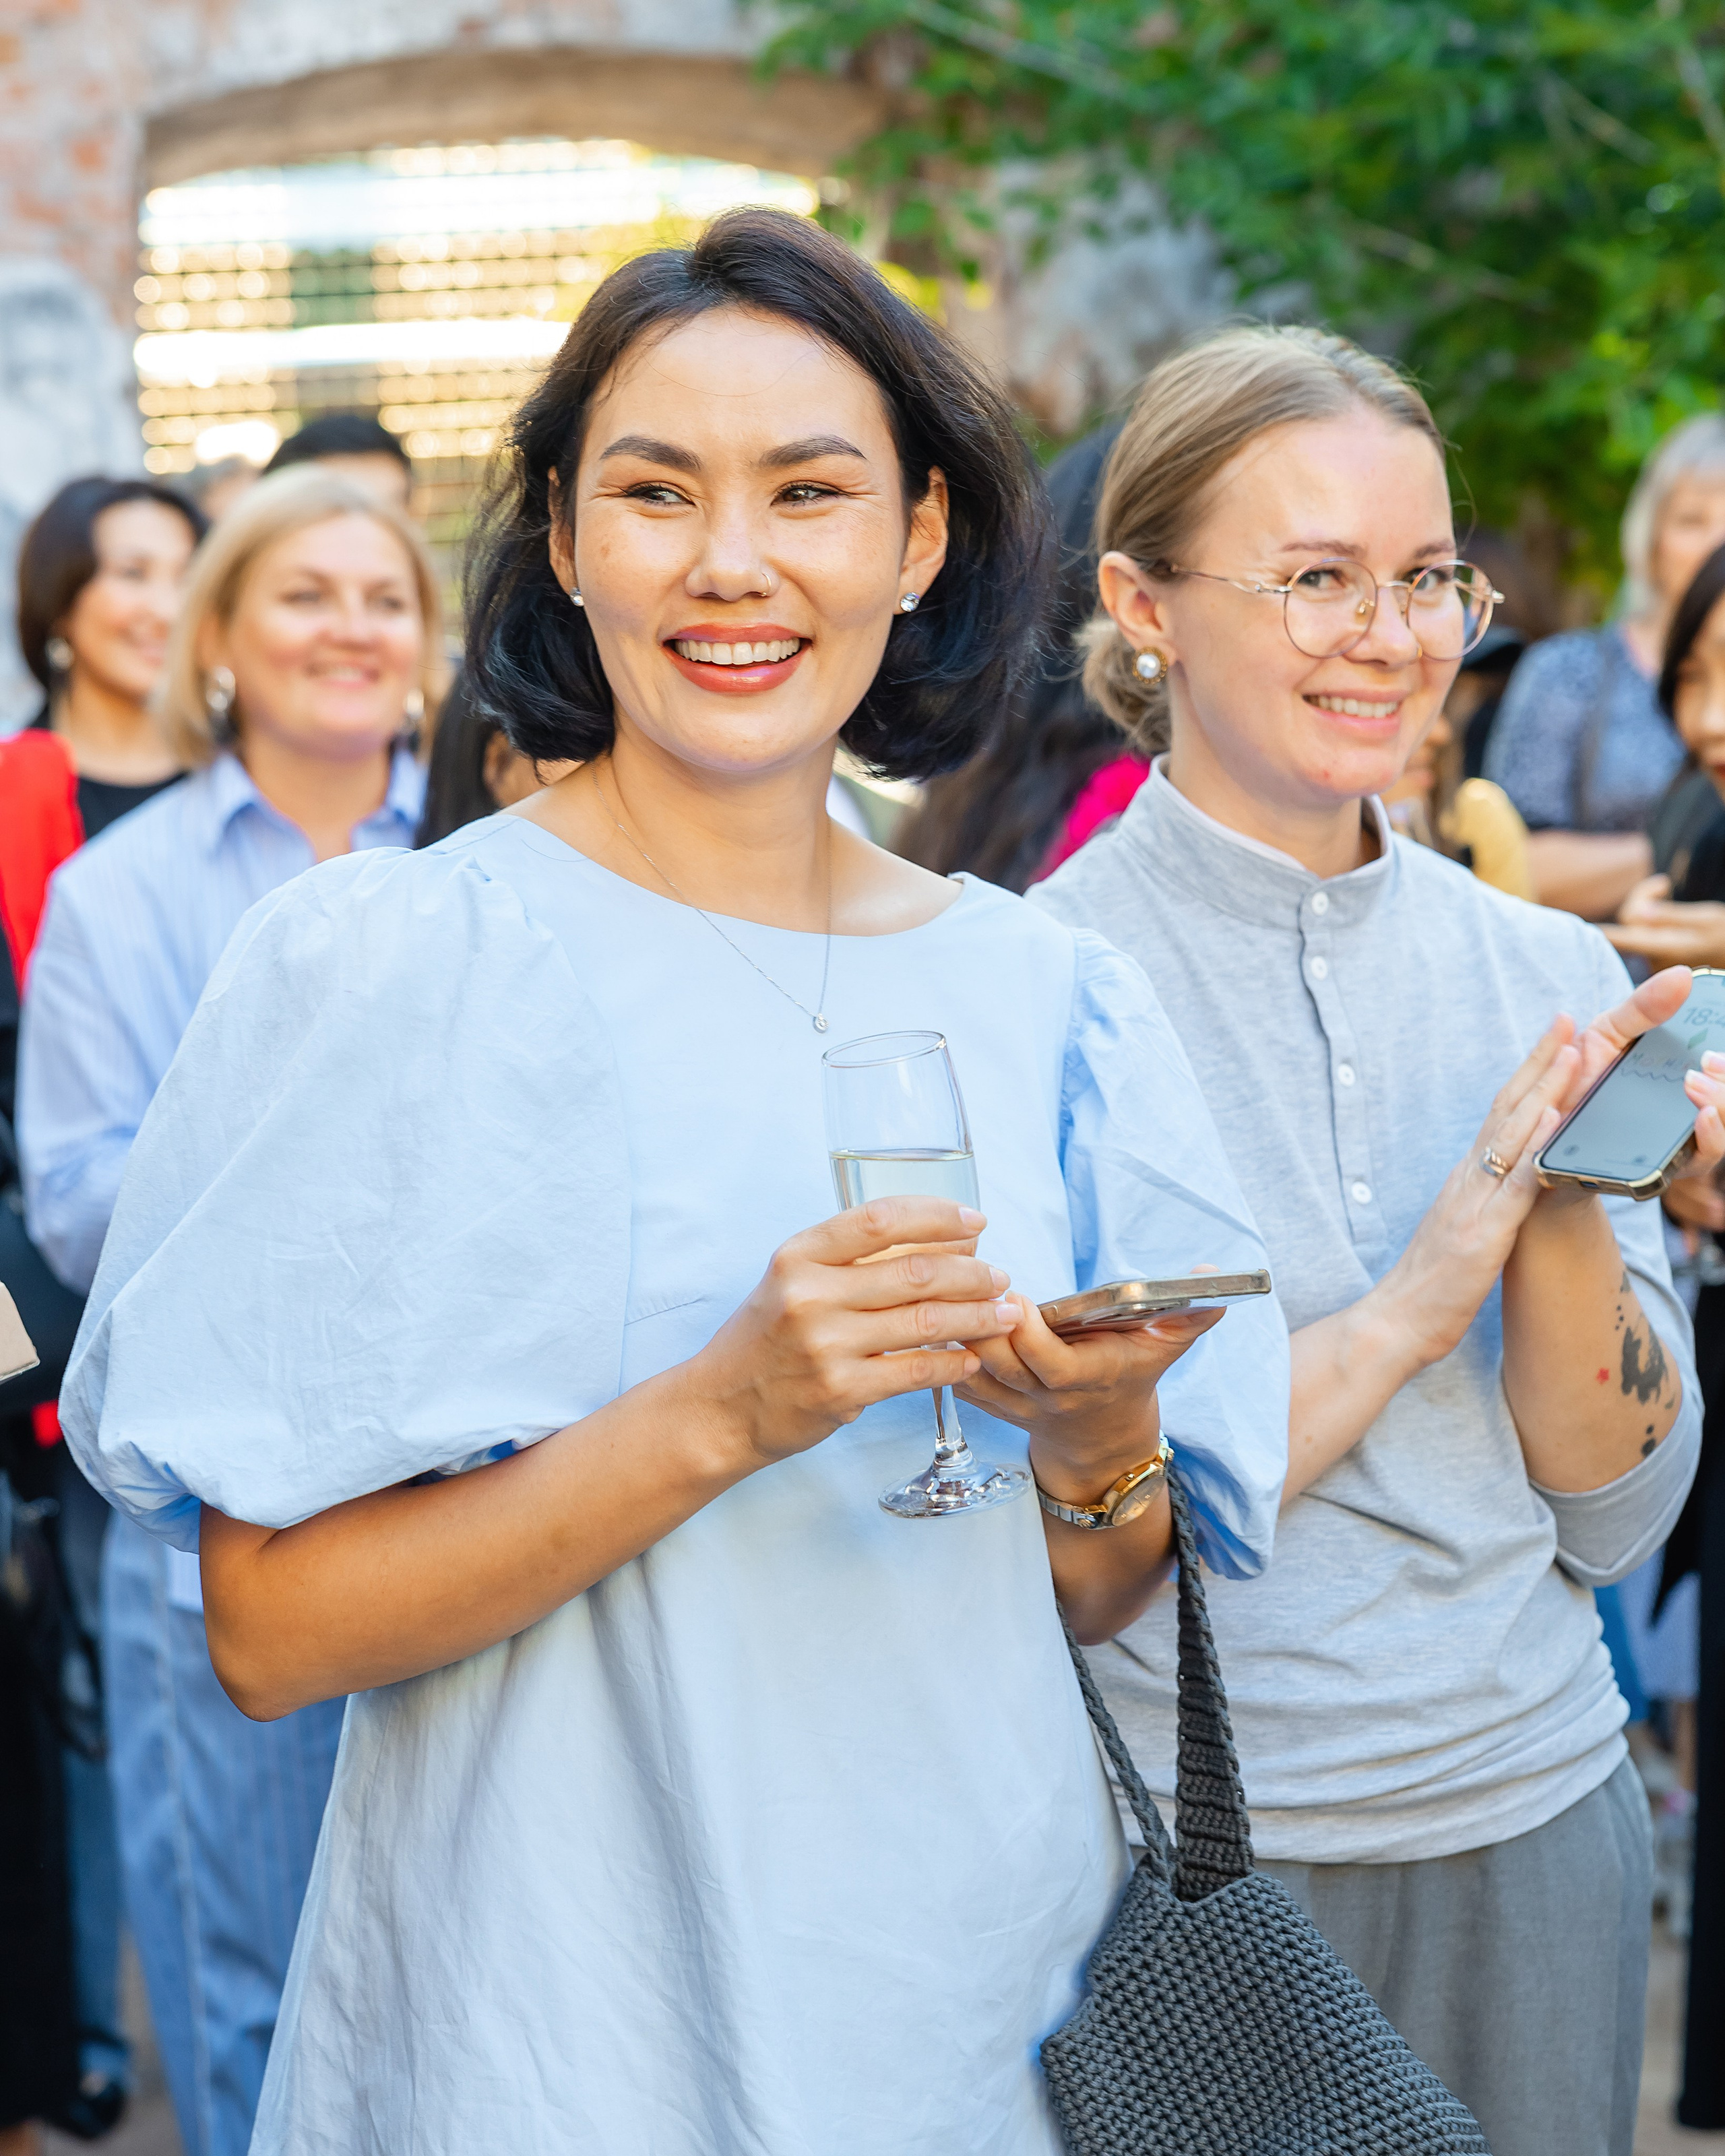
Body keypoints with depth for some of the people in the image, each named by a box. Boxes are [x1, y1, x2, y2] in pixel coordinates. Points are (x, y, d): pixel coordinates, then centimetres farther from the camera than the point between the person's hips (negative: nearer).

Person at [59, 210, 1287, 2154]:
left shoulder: (1047, 997, -1)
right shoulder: (381, 966, -12)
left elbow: (1100, 1601, 6)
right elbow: (270, 1631, -16)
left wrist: (1099, 1445, -15)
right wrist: (718, 1413, -27)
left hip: (985, 1992, 4)